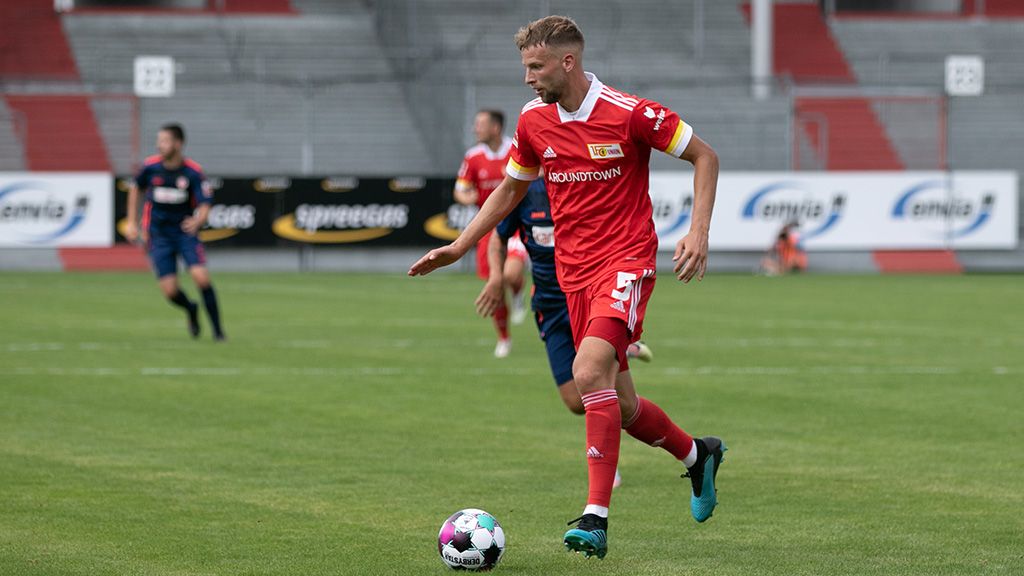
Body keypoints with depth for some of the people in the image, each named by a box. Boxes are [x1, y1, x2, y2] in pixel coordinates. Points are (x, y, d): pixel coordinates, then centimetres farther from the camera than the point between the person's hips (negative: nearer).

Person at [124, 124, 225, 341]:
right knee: (169, 289, -9)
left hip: (185, 231, -1)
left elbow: (204, 206, -16)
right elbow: (136, 188, 13)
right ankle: (190, 310, 26)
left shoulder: (193, 171, -13)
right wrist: (132, 222, 10)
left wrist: (197, 221, -39)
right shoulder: (150, 166, -6)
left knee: (201, 276, -20)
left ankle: (217, 329, -5)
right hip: (158, 234, 2)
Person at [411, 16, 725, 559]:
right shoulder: (533, 120, 4)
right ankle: (697, 454, 39)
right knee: (619, 406, 9)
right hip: (573, 269, 6)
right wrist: (458, 247, 16)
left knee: (590, 369, -27)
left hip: (626, 260, -6)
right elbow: (511, 187, 21)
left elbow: (704, 156, -3)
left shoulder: (629, 113, -13)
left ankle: (596, 517, -26)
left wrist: (698, 234, -13)